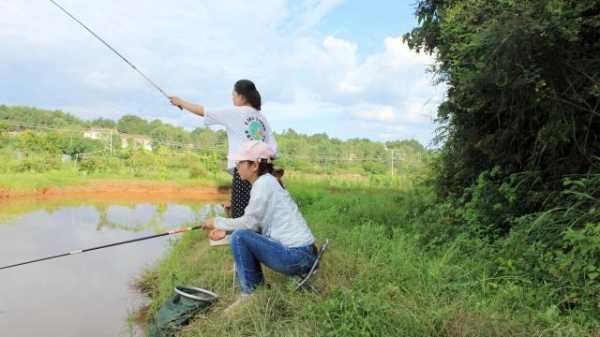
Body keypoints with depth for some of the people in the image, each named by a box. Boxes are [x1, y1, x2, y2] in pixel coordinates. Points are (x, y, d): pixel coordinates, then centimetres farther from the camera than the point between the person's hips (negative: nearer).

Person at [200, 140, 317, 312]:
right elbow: (254, 224, 15)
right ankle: (257, 289, 19)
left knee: (240, 236, -15)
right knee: (244, 234, 14)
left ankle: (250, 294, 0)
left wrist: (217, 222, 0)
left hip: (297, 256, -10)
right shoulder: (268, 181, 13)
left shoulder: (264, 183, -13)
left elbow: (249, 223, -13)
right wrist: (223, 228, 10)